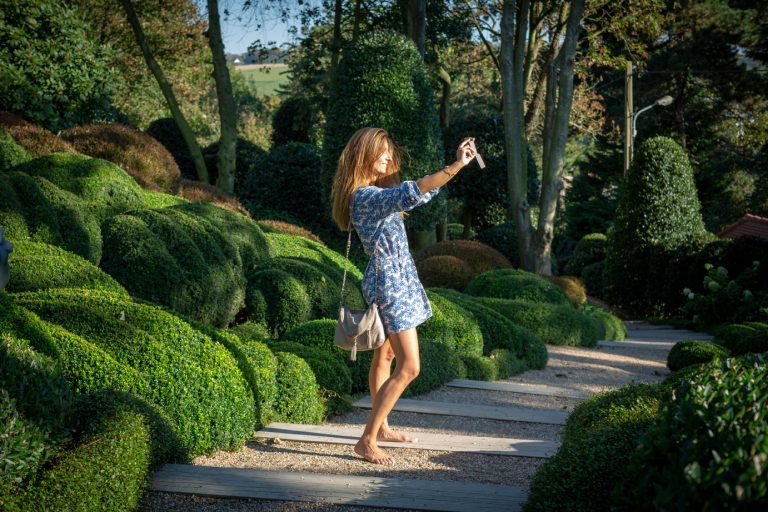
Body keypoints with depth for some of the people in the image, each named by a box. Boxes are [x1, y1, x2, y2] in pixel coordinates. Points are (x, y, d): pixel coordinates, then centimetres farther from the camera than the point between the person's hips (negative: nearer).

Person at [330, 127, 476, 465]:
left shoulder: (380, 191, 12)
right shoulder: (365, 195, -20)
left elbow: (424, 192, 20)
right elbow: (414, 192, -34)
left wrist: (456, 164, 7)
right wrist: (457, 166, -34)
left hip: (398, 279, 11)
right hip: (389, 283, -11)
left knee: (385, 356, 19)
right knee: (408, 368, -12)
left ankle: (380, 427, 31)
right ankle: (367, 441, -9)